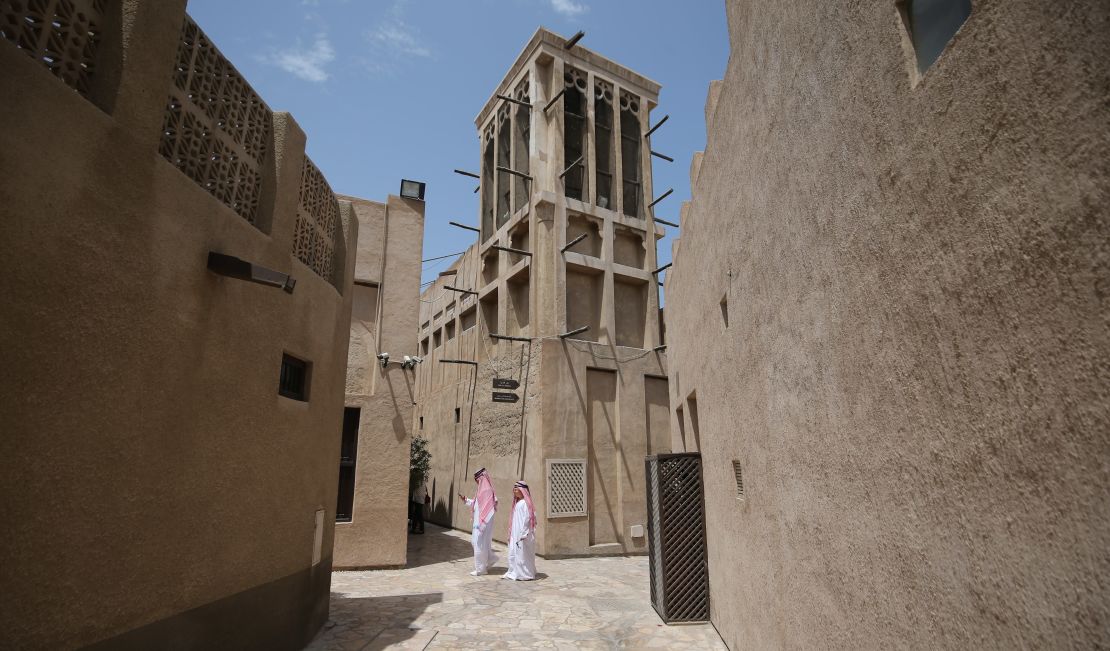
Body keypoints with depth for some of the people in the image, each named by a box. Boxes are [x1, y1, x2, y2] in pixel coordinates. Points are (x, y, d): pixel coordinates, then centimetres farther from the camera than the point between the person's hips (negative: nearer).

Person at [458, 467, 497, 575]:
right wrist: (465, 499, 14)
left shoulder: (486, 491, -21)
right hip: (479, 522, 10)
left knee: (479, 544, 1)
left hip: (483, 523, -10)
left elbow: (485, 509, -24)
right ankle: (491, 558, 26)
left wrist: (479, 524, -24)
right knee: (475, 541, 18)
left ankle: (480, 569, 13)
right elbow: (476, 504, 20)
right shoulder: (482, 489, 9)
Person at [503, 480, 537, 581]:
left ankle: (524, 574, 9)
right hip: (515, 534, 9)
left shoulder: (524, 503, -16)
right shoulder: (517, 502, 12)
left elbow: (526, 519, -20)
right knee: (513, 553, 13)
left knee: (522, 554, -1)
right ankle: (514, 572, 22)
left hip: (522, 535, -9)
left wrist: (522, 534, -21)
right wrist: (511, 534, 15)